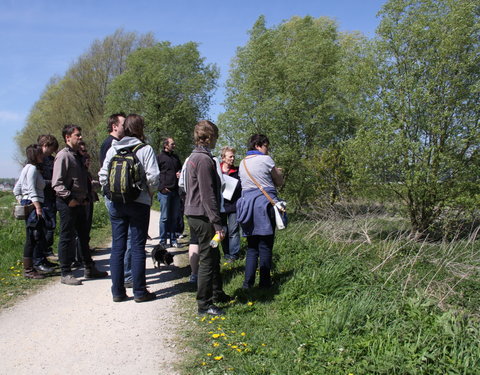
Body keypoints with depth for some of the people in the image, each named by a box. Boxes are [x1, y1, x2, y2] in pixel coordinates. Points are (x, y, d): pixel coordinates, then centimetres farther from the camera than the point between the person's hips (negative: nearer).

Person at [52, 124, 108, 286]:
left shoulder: (78, 156, 16)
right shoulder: (63, 156, -11)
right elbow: (57, 183, -18)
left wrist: (86, 198, 13)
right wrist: (70, 198, -22)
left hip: (80, 203, 9)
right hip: (68, 204, -9)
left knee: (84, 236, 16)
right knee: (67, 238, -1)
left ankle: (89, 269, 27)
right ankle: (66, 274, 9)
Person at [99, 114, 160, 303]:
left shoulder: (113, 149, 4)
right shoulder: (146, 149, -6)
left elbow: (103, 175, 2)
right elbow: (153, 177, -12)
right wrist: (150, 193, 5)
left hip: (116, 204, 3)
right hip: (139, 203, -3)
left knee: (117, 246, 9)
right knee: (138, 247, 3)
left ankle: (117, 291, 15)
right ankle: (139, 292, 10)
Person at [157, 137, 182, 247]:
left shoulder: (175, 157, 18)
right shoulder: (159, 157, 0)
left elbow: (181, 169, 30)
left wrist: (180, 174, 6)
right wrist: (162, 187, -12)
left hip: (175, 191, 6)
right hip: (165, 191, -6)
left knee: (174, 217, 8)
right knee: (165, 217, -2)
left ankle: (173, 240, 15)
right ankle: (163, 241, 5)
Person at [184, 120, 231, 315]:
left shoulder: (194, 157, 15)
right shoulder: (204, 159, -18)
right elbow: (208, 195, -22)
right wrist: (217, 224, -21)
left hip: (193, 213, 10)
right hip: (203, 216, -10)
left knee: (213, 255, 21)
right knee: (208, 258, -1)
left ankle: (217, 293, 34)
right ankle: (204, 304, 8)